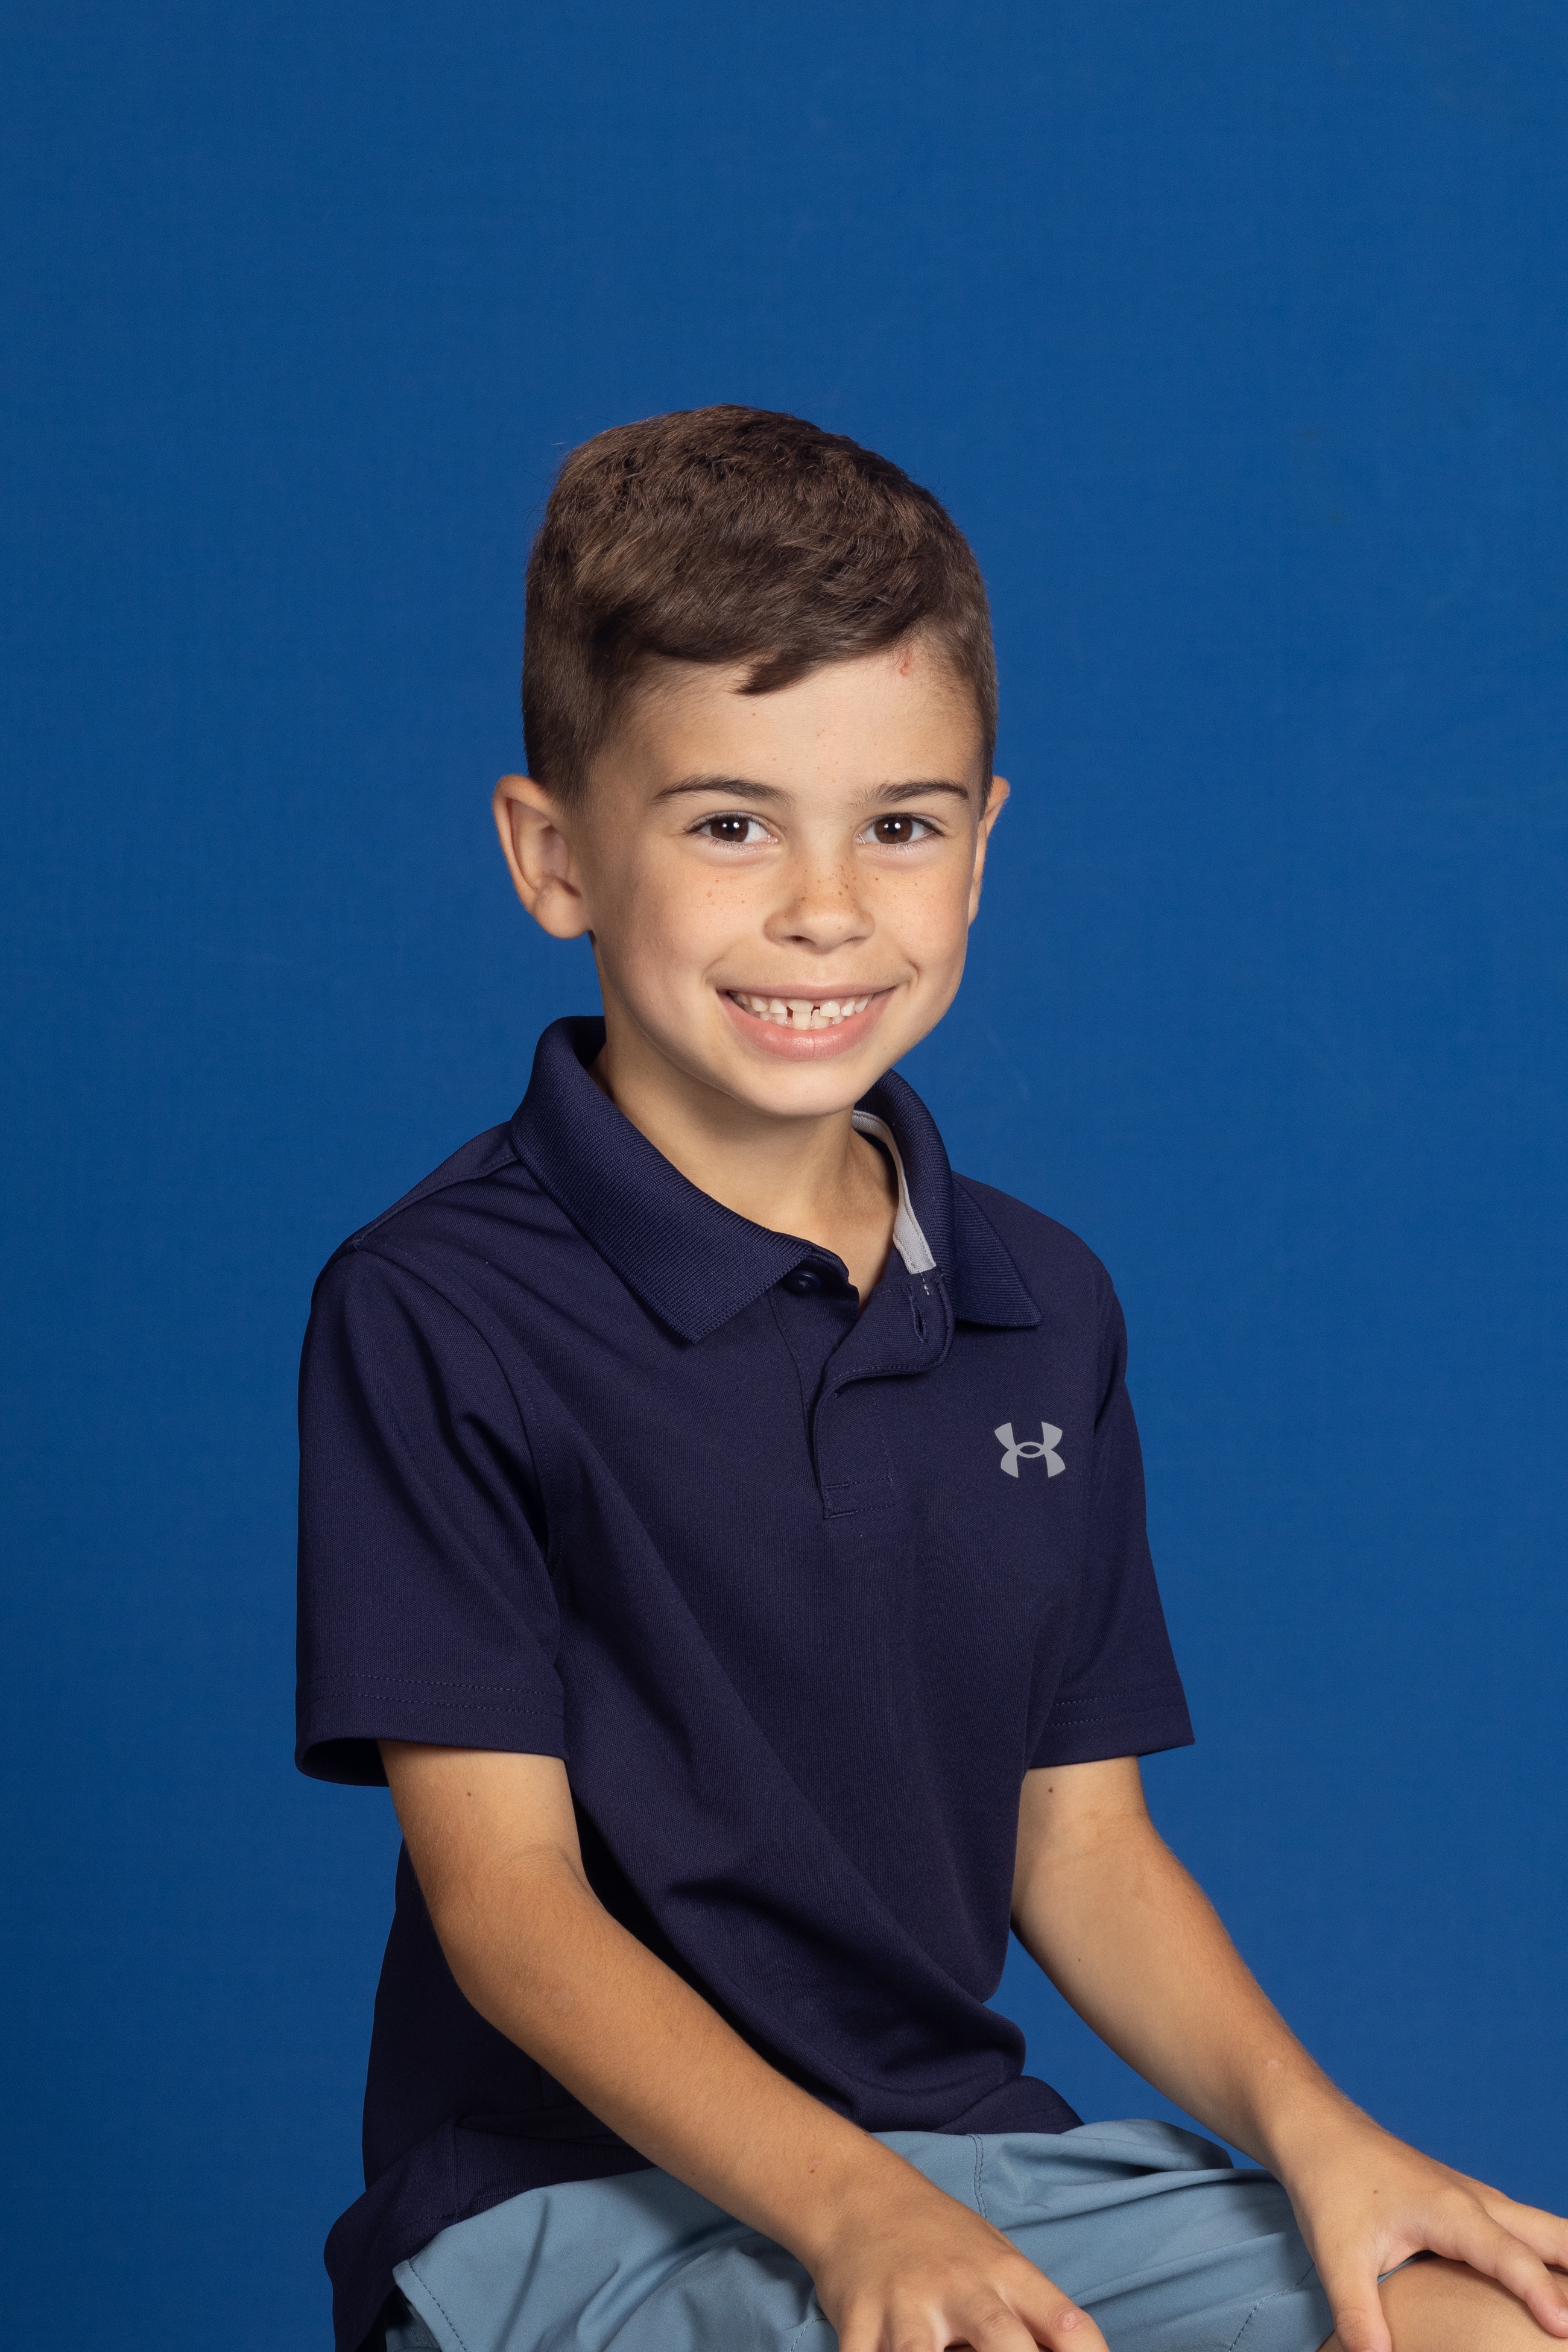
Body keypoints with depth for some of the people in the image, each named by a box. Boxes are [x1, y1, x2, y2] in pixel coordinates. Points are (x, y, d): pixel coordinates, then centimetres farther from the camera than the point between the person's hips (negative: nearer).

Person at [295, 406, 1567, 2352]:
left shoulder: (1042, 1310, 10)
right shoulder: (431, 1314, -9)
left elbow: (1077, 1840, 12)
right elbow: (504, 1891, -12)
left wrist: (1302, 2119, -7)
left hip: (967, 2139, 5)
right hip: (571, 2192, -5)